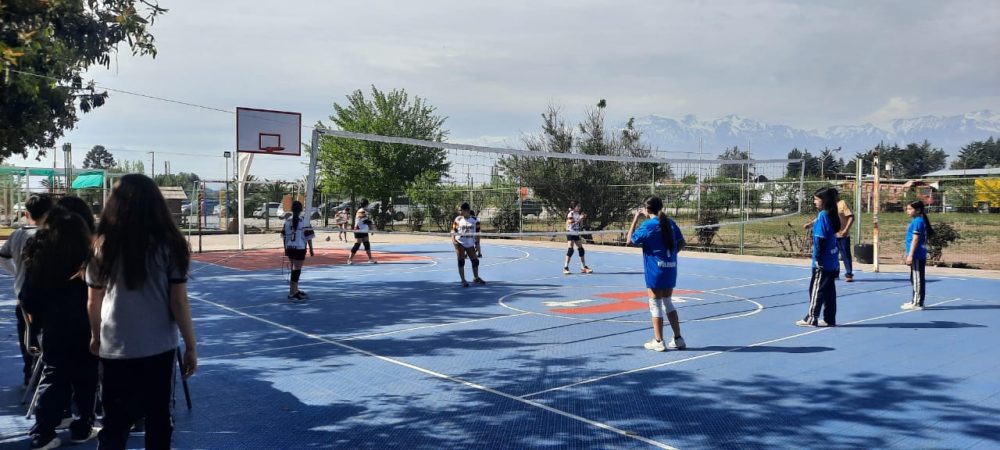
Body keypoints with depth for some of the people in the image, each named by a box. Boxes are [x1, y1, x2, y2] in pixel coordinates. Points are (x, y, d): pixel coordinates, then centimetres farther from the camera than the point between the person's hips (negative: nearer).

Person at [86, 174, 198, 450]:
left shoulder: (103, 246, -2)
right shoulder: (168, 245, -9)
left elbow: (93, 302, 6)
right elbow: (179, 302, -9)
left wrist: (95, 337, 23)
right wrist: (191, 347, 0)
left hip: (115, 347, 1)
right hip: (159, 346, -1)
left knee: (115, 422, 12)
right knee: (158, 418, 14)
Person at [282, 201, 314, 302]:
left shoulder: (287, 221, 5)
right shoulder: (304, 222, -10)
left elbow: (284, 236, 8)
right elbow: (308, 237, -8)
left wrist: (286, 249, 17)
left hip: (289, 248, 6)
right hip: (300, 248, -6)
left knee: (294, 269, 18)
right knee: (296, 270, -3)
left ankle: (296, 291, 31)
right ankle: (292, 294, -6)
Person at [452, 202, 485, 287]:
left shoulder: (475, 220, -2)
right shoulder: (458, 219, 0)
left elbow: (477, 233, 3)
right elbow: (453, 230, 5)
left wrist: (477, 243, 0)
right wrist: (453, 239, -10)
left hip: (470, 244, 1)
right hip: (460, 243, -1)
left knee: (475, 261, 7)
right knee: (461, 261, -7)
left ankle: (476, 278, 28)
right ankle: (463, 280, 0)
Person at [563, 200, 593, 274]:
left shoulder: (578, 214, 9)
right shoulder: (571, 214, -10)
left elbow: (580, 226, 12)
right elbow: (570, 223, -22)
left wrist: (582, 219, -1)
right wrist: (579, 219, -22)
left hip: (576, 234, 7)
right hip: (570, 233, -7)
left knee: (581, 249, 7)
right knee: (570, 250, -14)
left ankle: (583, 267, 15)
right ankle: (565, 268, -9)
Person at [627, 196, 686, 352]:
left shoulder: (647, 225, -12)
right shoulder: (670, 223, 6)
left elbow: (630, 241, -5)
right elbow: (681, 243, 12)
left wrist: (635, 219, -2)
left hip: (655, 269, -6)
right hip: (671, 268, 6)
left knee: (656, 305, 3)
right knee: (668, 303, 16)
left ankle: (658, 342, 6)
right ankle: (678, 339, 18)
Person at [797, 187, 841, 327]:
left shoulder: (822, 215, -15)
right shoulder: (831, 215, 9)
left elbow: (820, 239, -18)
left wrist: (818, 258, -15)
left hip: (822, 262, -8)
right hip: (832, 261, 8)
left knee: (816, 289, -1)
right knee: (829, 290, 11)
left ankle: (811, 318, 5)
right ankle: (829, 319, 15)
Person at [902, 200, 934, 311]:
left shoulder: (918, 221, -15)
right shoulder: (916, 221, 15)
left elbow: (915, 239, -19)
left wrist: (910, 255, -21)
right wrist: (906, 254, 26)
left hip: (917, 255, -10)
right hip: (916, 256, 10)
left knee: (917, 279, -5)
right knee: (914, 279, 18)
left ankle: (918, 303, 0)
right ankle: (915, 301, 27)